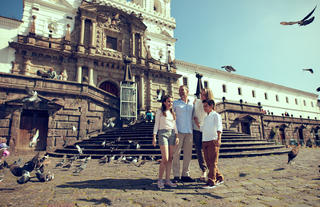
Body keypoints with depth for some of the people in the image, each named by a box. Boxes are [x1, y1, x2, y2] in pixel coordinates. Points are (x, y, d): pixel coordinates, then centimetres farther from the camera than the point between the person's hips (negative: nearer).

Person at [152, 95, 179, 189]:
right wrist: (154, 136, -5)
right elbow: (156, 124, 3)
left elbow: (174, 125, 16)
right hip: (163, 134, -5)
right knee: (165, 159, -10)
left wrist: (177, 136, 7)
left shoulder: (173, 112, 15)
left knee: (170, 159, 5)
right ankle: (160, 180, 7)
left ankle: (167, 180, 15)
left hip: (172, 134, 5)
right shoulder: (160, 111, 3)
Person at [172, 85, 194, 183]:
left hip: (189, 132, 4)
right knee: (176, 153, -3)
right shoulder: (175, 103, 6)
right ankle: (176, 175, 5)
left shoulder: (192, 104, 14)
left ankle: (185, 175, 16)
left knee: (188, 154, 6)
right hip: (179, 131, -3)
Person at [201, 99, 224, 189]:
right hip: (204, 141, 8)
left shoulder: (216, 115, -2)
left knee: (213, 162, -4)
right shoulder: (206, 117, 21)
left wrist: (219, 138, -28)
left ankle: (211, 182, 0)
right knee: (208, 162, 10)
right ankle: (219, 177, 25)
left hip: (213, 141, -7)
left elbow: (219, 127, -16)